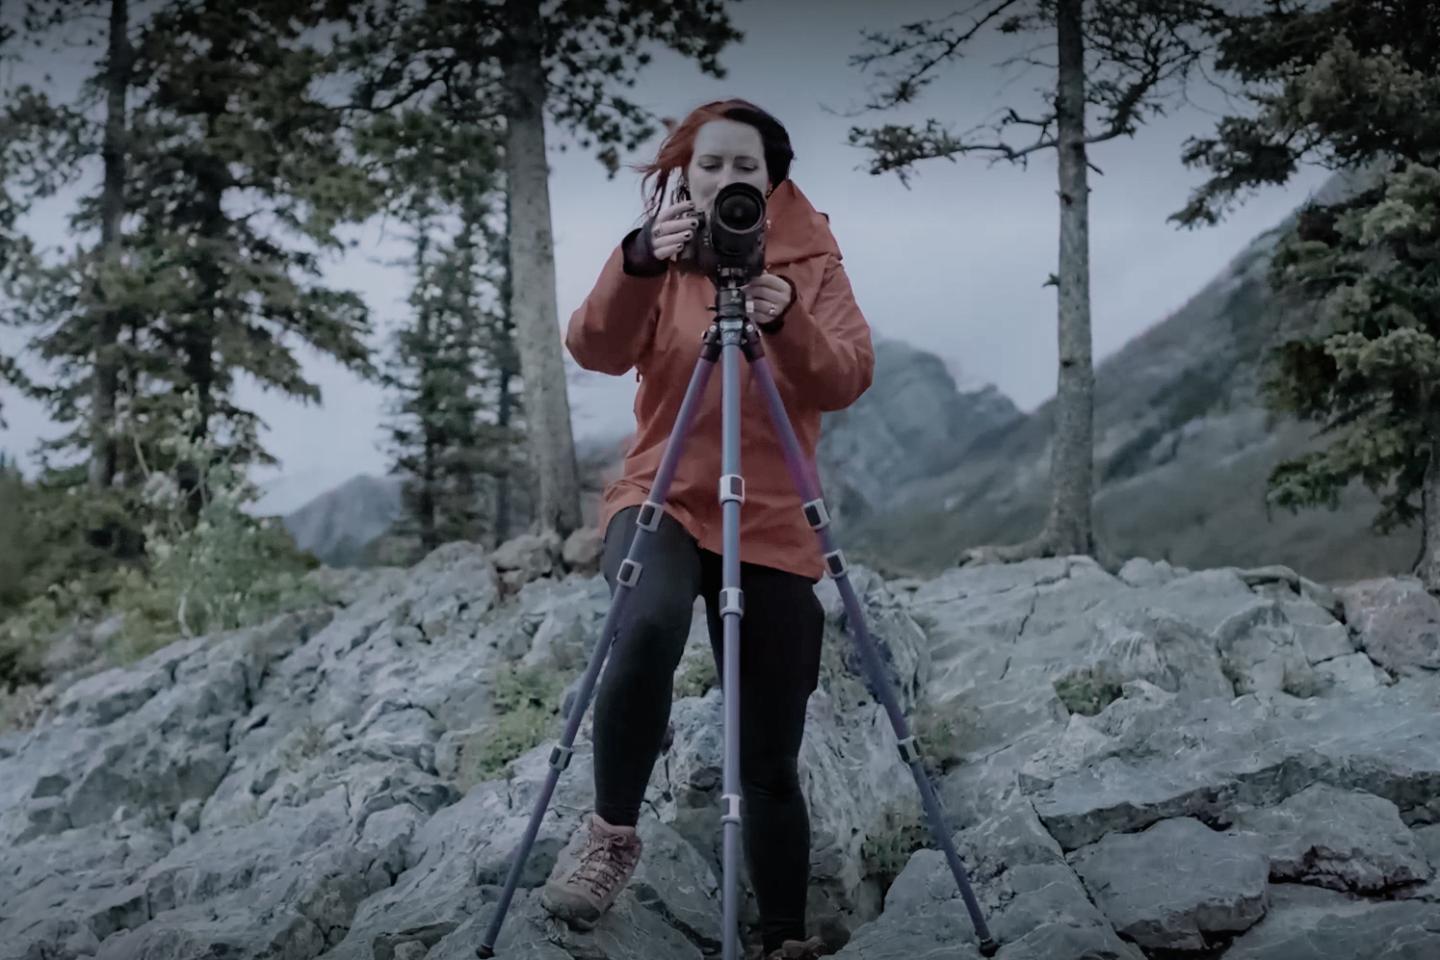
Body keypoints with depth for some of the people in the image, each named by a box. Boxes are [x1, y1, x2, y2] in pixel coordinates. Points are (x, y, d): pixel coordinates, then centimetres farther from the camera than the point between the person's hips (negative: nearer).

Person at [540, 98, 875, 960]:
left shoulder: (814, 262, 5)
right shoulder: (660, 262, 5)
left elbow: (848, 382, -11)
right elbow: (595, 351, -15)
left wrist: (788, 320, -30)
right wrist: (637, 263, -32)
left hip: (774, 525, 1)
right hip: (663, 500, -1)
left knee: (770, 759, 2)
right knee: (648, 627, -36)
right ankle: (612, 832, -18)